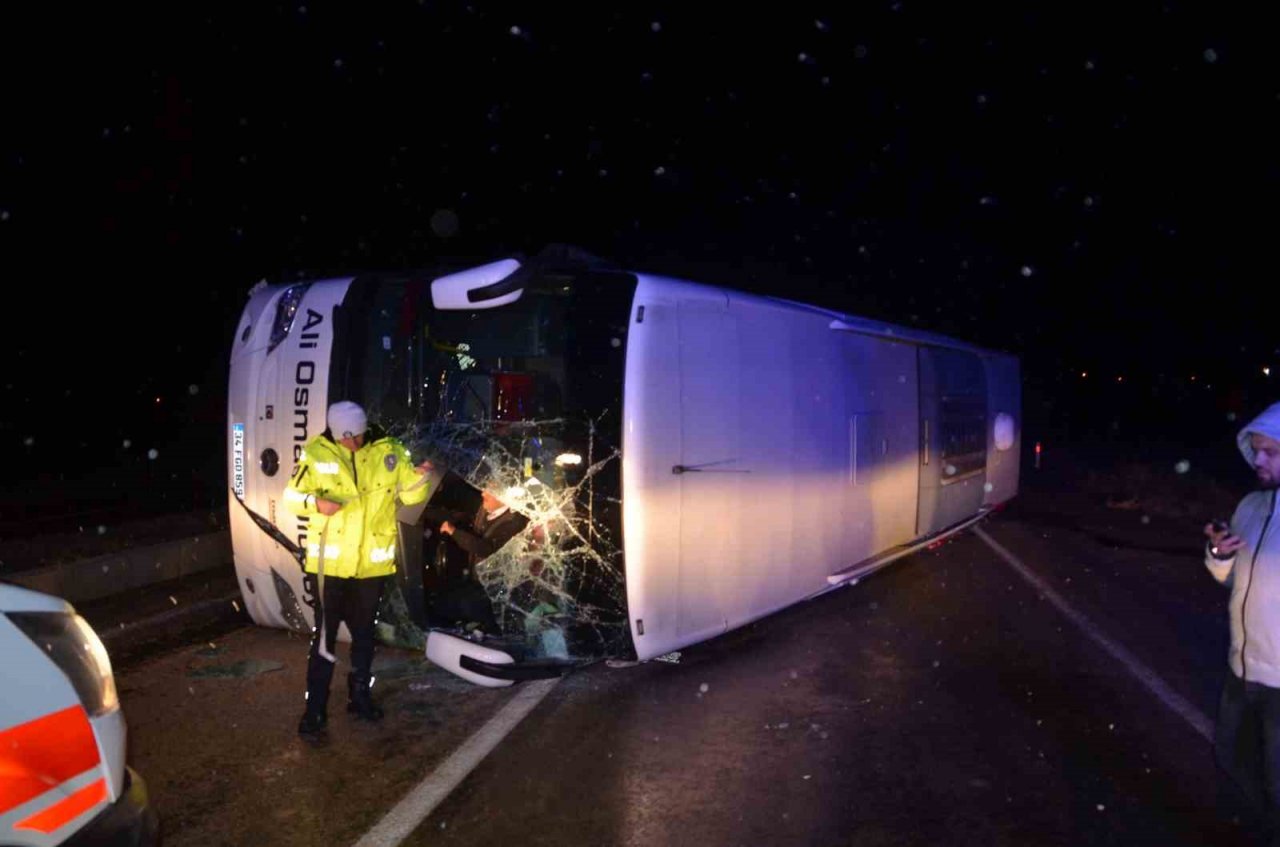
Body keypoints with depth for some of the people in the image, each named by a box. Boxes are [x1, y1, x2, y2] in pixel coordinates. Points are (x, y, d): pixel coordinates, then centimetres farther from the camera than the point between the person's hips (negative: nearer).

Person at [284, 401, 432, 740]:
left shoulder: (389, 451, -5)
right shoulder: (317, 454, -9)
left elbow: (410, 495, 0)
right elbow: (291, 496, -3)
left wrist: (420, 477, -22)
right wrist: (315, 502, -23)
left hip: (373, 562, 2)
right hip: (331, 560, -2)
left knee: (364, 632, 18)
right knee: (325, 636, 3)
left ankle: (360, 695, 37)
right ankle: (315, 709, 16)